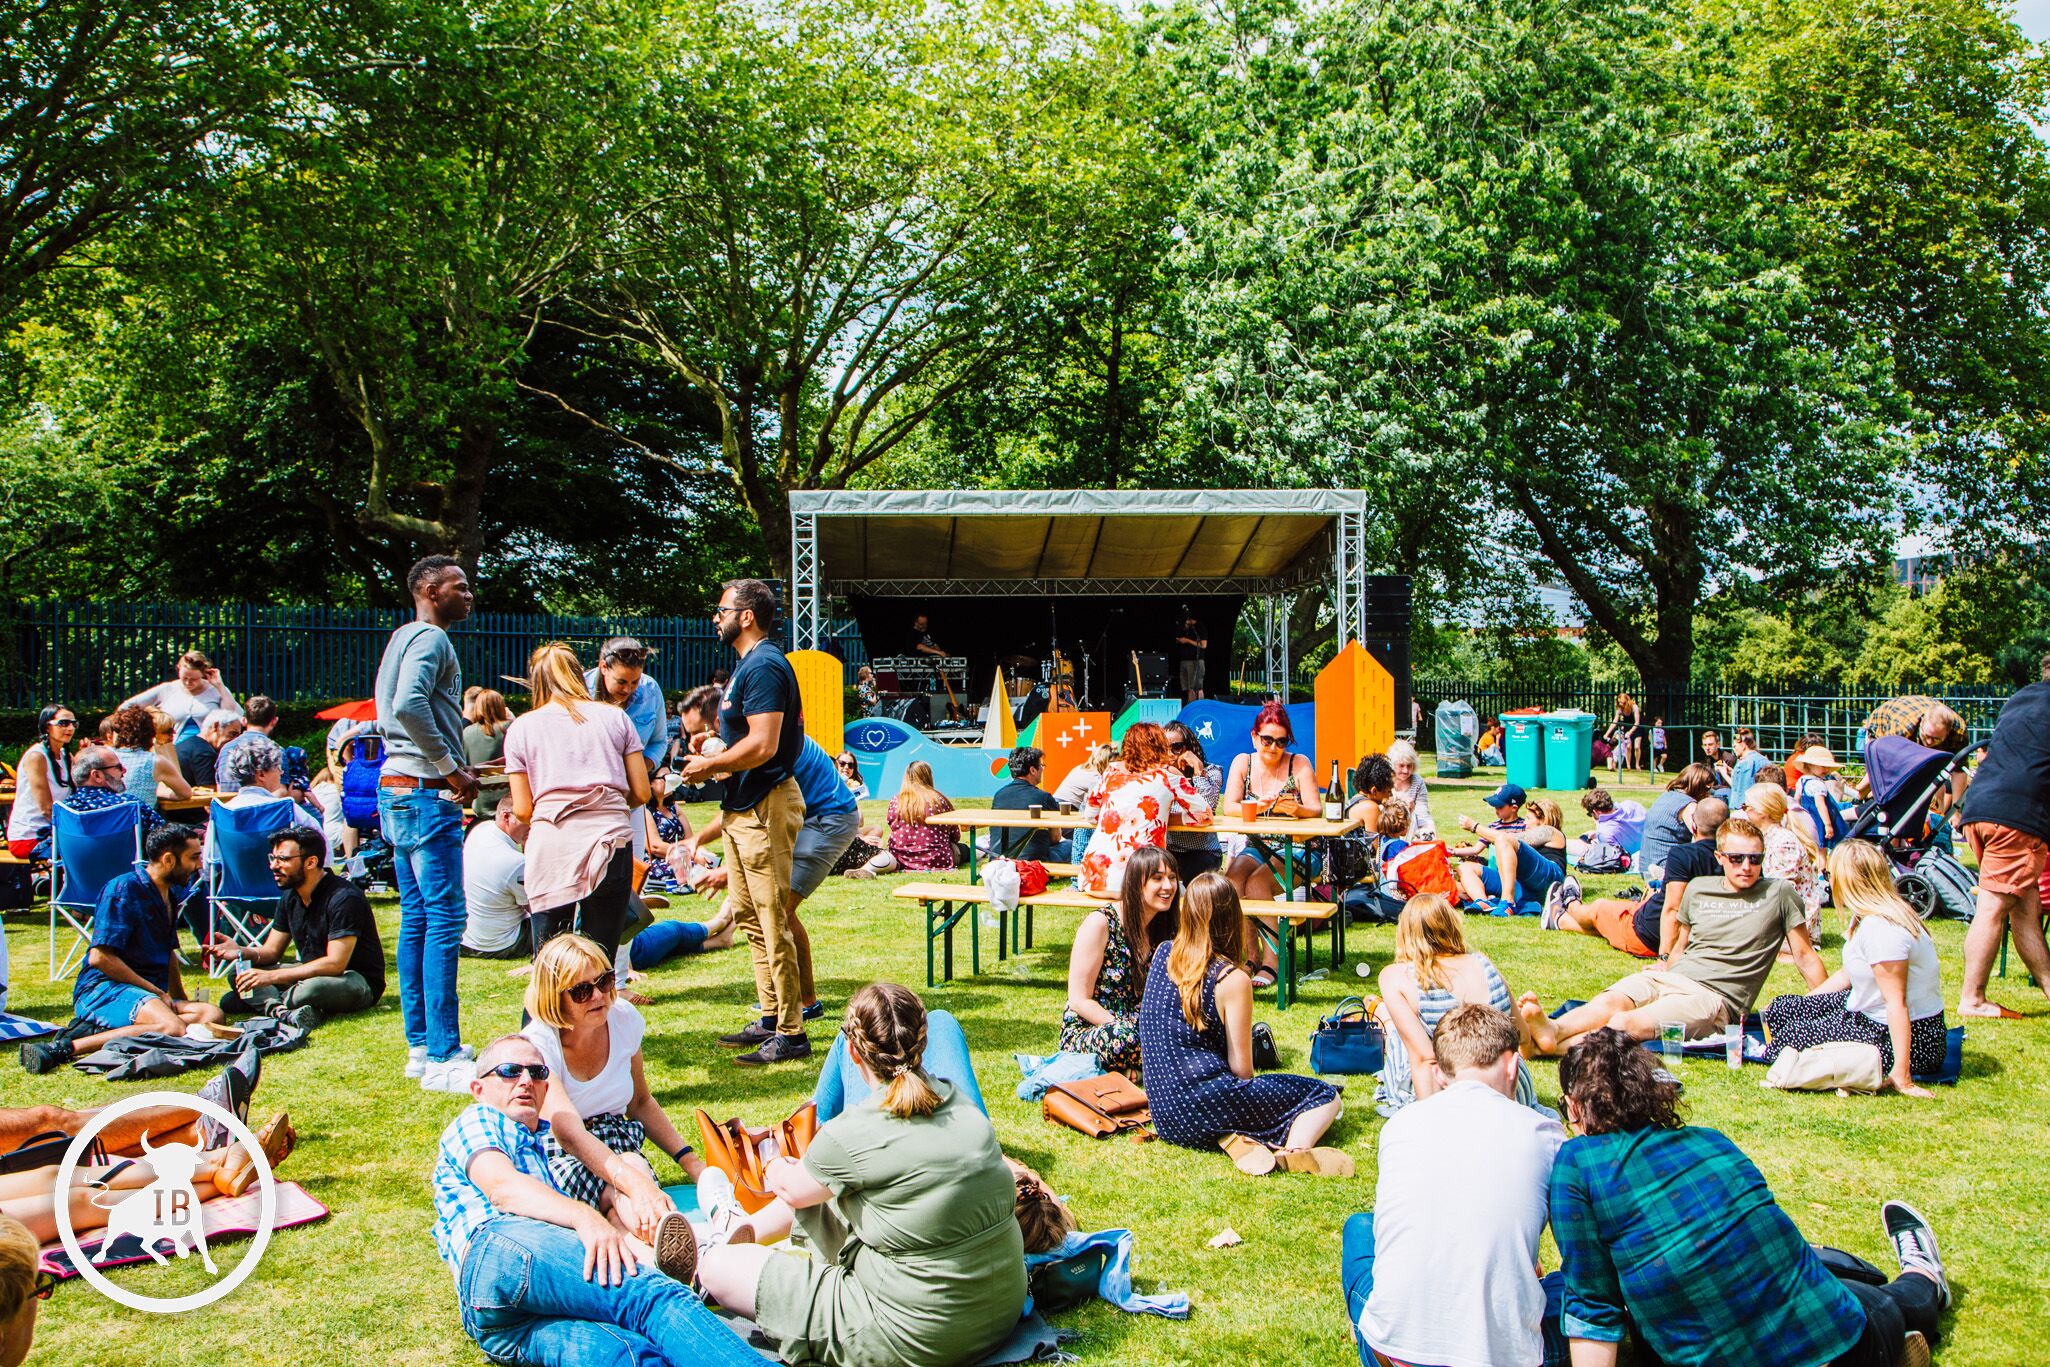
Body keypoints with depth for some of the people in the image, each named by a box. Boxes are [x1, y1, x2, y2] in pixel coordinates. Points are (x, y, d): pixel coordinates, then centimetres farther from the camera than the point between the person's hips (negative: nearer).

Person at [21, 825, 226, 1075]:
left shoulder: (170, 895, 20)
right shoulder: (123, 889, -7)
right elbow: (99, 958, -15)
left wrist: (180, 999, 21)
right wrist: (157, 992, -12)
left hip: (151, 995, 8)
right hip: (102, 989, -8)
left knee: (213, 1015, -22)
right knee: (173, 1027, -37)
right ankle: (66, 1048, -33)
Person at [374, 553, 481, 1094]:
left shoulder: (402, 638, 20)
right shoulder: (430, 638, -11)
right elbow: (410, 705, -26)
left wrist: (453, 766, 12)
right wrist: (451, 768, -18)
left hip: (398, 790, 11)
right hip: (426, 792, -11)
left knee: (417, 918, 12)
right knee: (444, 918, -9)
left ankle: (421, 1045, 18)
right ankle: (442, 1058, -8)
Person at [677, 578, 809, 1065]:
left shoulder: (764, 666, -16)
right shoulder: (750, 665, 17)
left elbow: (762, 745, -24)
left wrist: (709, 766, -12)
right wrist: (714, 752, 9)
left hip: (765, 806, -11)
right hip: (744, 806, 11)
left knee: (773, 921, -7)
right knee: (749, 916, 16)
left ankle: (791, 1034, -2)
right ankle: (770, 1019, 24)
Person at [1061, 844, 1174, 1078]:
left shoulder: (1161, 928, 7)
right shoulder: (1100, 923, -13)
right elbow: (1079, 1000, -13)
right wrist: (1125, 1031, -22)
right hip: (1085, 1031, -6)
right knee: (1121, 1038, -39)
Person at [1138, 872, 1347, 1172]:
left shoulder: (1162, 954, 5)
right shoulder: (1233, 979, -12)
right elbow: (1242, 1069, -7)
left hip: (1163, 1114, 6)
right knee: (1324, 1095, 6)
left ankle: (1234, 1139, 1)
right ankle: (1294, 1149, -23)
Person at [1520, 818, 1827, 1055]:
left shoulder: (1779, 895, 7)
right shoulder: (1698, 889, 19)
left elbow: (1806, 957, 9)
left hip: (1715, 997, -5)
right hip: (1670, 977, 5)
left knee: (1625, 1024, -32)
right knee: (1609, 1003, -31)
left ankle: (1551, 1044, -48)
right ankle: (1553, 1029, -55)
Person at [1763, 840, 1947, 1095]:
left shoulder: (1880, 930, -27)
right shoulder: (1868, 918, 5)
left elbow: (1896, 1003, -29)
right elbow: (1847, 974, 17)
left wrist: (1901, 1075, -30)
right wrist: (1782, 1009, 20)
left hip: (1908, 1037, -10)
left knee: (1788, 1039, -9)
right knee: (1780, 1009, 9)